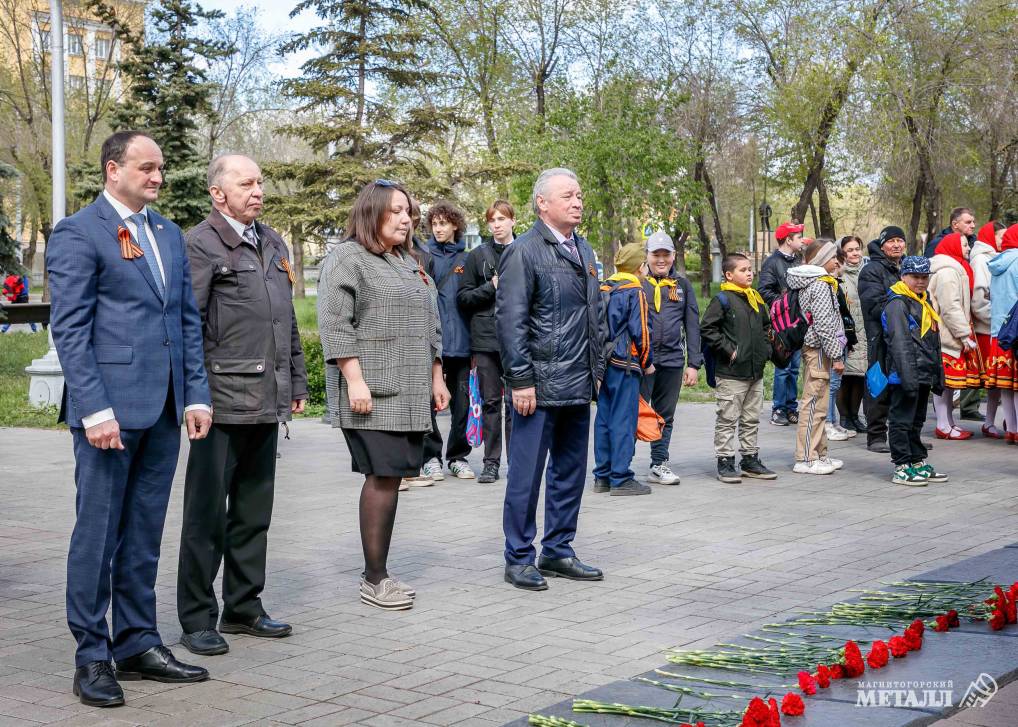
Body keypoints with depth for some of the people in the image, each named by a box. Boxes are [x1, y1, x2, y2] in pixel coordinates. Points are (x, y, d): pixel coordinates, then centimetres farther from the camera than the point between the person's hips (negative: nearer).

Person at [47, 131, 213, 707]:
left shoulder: (170, 235, 16)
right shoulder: (78, 233, -5)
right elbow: (70, 329, -10)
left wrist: (197, 395, 8)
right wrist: (94, 409, -17)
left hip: (164, 409, 7)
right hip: (110, 405, -6)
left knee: (144, 534, 13)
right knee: (98, 533, 1)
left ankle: (138, 644, 22)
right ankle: (92, 658, 10)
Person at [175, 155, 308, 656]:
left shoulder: (273, 243, 17)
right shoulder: (201, 245, -7)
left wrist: (296, 383, 18)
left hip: (267, 402, 7)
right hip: (223, 402, -7)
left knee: (253, 512, 14)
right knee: (207, 515, 0)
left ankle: (244, 606, 24)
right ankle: (196, 619, 9)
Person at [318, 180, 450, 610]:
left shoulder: (410, 264, 22)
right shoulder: (347, 259, -3)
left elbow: (431, 326, 27)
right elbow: (335, 325, -11)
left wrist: (436, 378, 22)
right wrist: (355, 380, -17)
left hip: (411, 397, 7)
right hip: (374, 396, -7)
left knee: (390, 478, 5)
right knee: (383, 478, -11)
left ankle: (379, 572, 10)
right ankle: (374, 579, -5)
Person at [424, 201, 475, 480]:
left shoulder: (466, 259, 9)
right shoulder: (424, 256, 1)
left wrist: (474, 341, 8)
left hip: (460, 340, 3)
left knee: (461, 401, 7)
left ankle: (458, 457, 17)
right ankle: (430, 456, 12)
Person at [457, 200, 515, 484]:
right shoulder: (477, 256, 8)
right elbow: (463, 298, 5)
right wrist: (491, 287, -7)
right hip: (486, 339, 1)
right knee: (490, 402, 5)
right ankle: (491, 462, 11)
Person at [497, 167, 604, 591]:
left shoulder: (583, 251, 15)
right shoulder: (524, 251, -9)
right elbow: (510, 321, -13)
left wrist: (597, 371, 18)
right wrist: (521, 381, -16)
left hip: (578, 386, 8)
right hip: (540, 385, -8)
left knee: (570, 472, 13)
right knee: (526, 474, -1)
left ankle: (557, 552, 24)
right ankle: (519, 559, 9)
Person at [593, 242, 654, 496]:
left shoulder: (603, 290, 12)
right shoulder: (635, 291, -9)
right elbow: (640, 331, -11)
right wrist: (647, 362, 1)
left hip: (604, 363, 7)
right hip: (625, 364, -7)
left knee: (604, 418, 10)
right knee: (624, 420, -4)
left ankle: (603, 476, 15)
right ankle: (621, 479, -4)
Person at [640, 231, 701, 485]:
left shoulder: (683, 285, 11)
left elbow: (692, 326, 11)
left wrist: (693, 364, 5)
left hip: (672, 360, 4)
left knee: (666, 416, 10)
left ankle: (659, 465, 18)